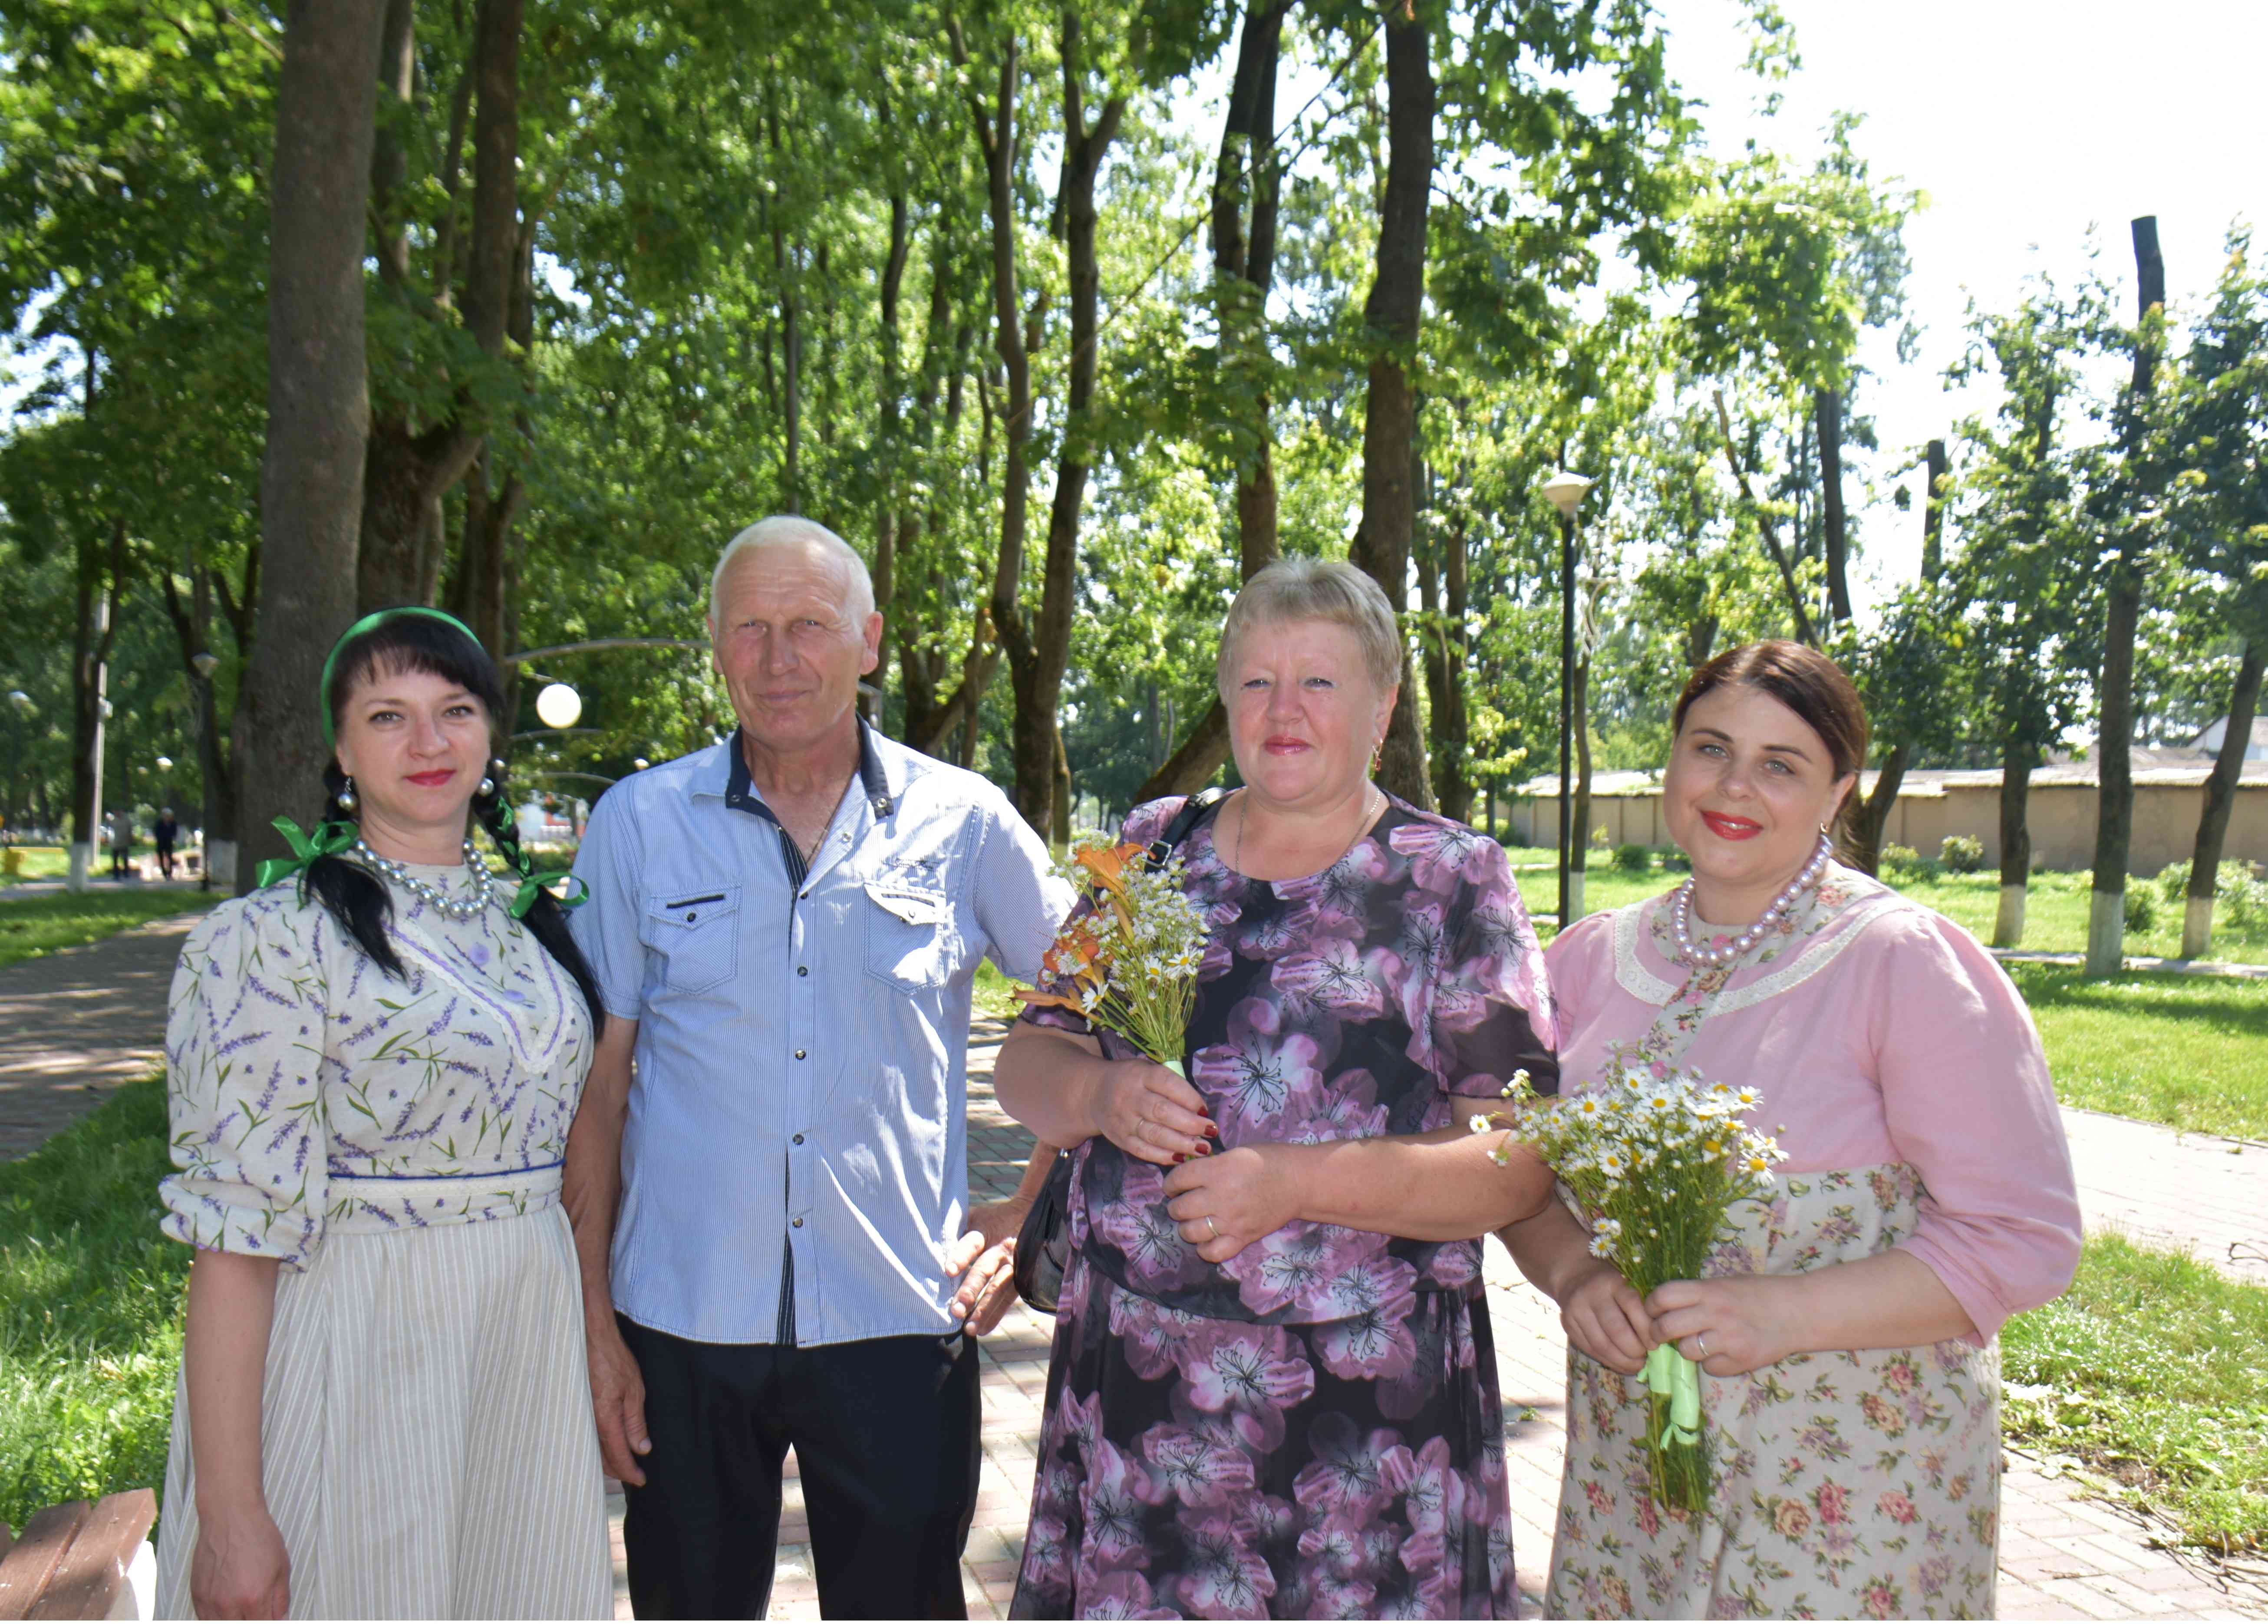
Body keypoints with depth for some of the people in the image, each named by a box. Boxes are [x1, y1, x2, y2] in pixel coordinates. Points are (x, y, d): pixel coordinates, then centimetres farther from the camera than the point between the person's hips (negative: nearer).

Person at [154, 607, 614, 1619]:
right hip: (355, 1351, -6)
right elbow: (237, 1231, -15)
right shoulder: (279, 938, -11)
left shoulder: (527, 918, 8)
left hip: (529, 1342, 6)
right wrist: (229, 1512, -17)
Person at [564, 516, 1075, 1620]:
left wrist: (1030, 1217, 1)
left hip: (900, 1323, 0)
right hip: (681, 1321, 1)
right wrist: (593, 1320, 0)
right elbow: (596, 1090, 2)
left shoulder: (965, 824, -1)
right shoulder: (638, 824, 1)